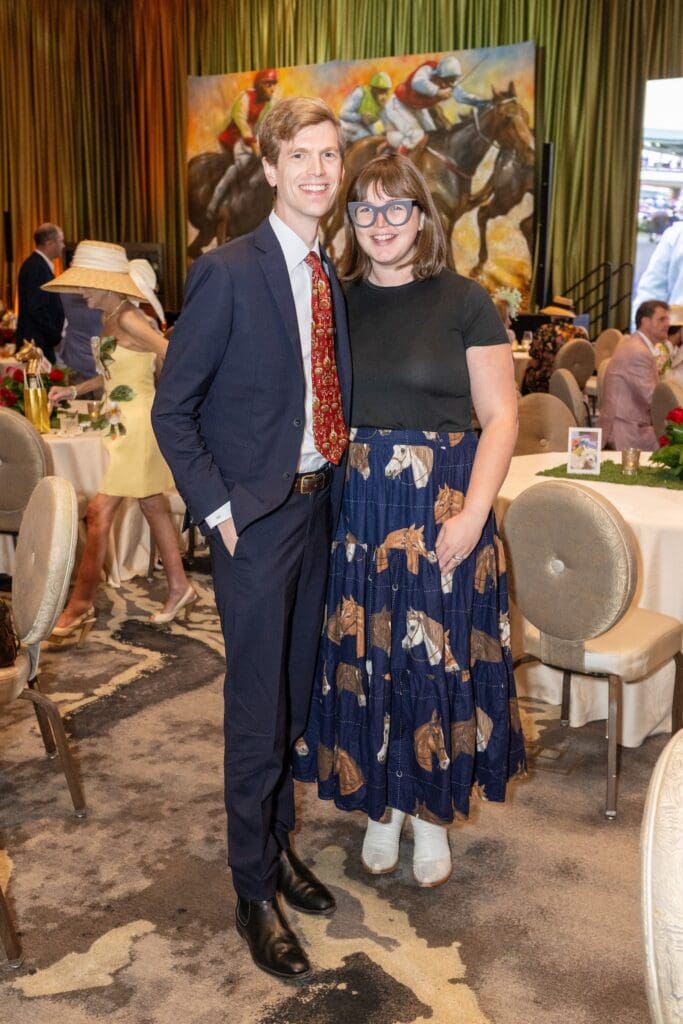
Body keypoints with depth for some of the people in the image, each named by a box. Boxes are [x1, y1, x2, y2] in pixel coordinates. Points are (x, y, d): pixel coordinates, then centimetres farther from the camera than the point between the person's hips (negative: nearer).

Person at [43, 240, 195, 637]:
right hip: (126, 424, 10)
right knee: (154, 508, 14)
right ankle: (179, 587, 25)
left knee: (100, 511, -7)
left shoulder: (128, 319, -17)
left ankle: (81, 604, 1)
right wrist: (74, 390, 11)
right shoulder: (109, 320, 10)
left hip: (139, 423, -10)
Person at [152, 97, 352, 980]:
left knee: (295, 698, 18)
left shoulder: (330, 277, 9)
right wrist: (218, 510, -14)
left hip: (318, 506, 7)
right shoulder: (227, 272, -12)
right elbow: (172, 410, -10)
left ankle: (279, 845, 38)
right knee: (257, 710, 3)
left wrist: (336, 479, 5)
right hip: (256, 517, -6)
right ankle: (253, 890, 22)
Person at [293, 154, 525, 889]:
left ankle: (432, 811, 28)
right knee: (362, 659, 9)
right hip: (353, 512, 3)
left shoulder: (463, 302, -2)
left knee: (435, 660, 6)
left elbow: (501, 417, -4)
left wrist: (472, 513, -15)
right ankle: (381, 805, 31)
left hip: (442, 511, -2)